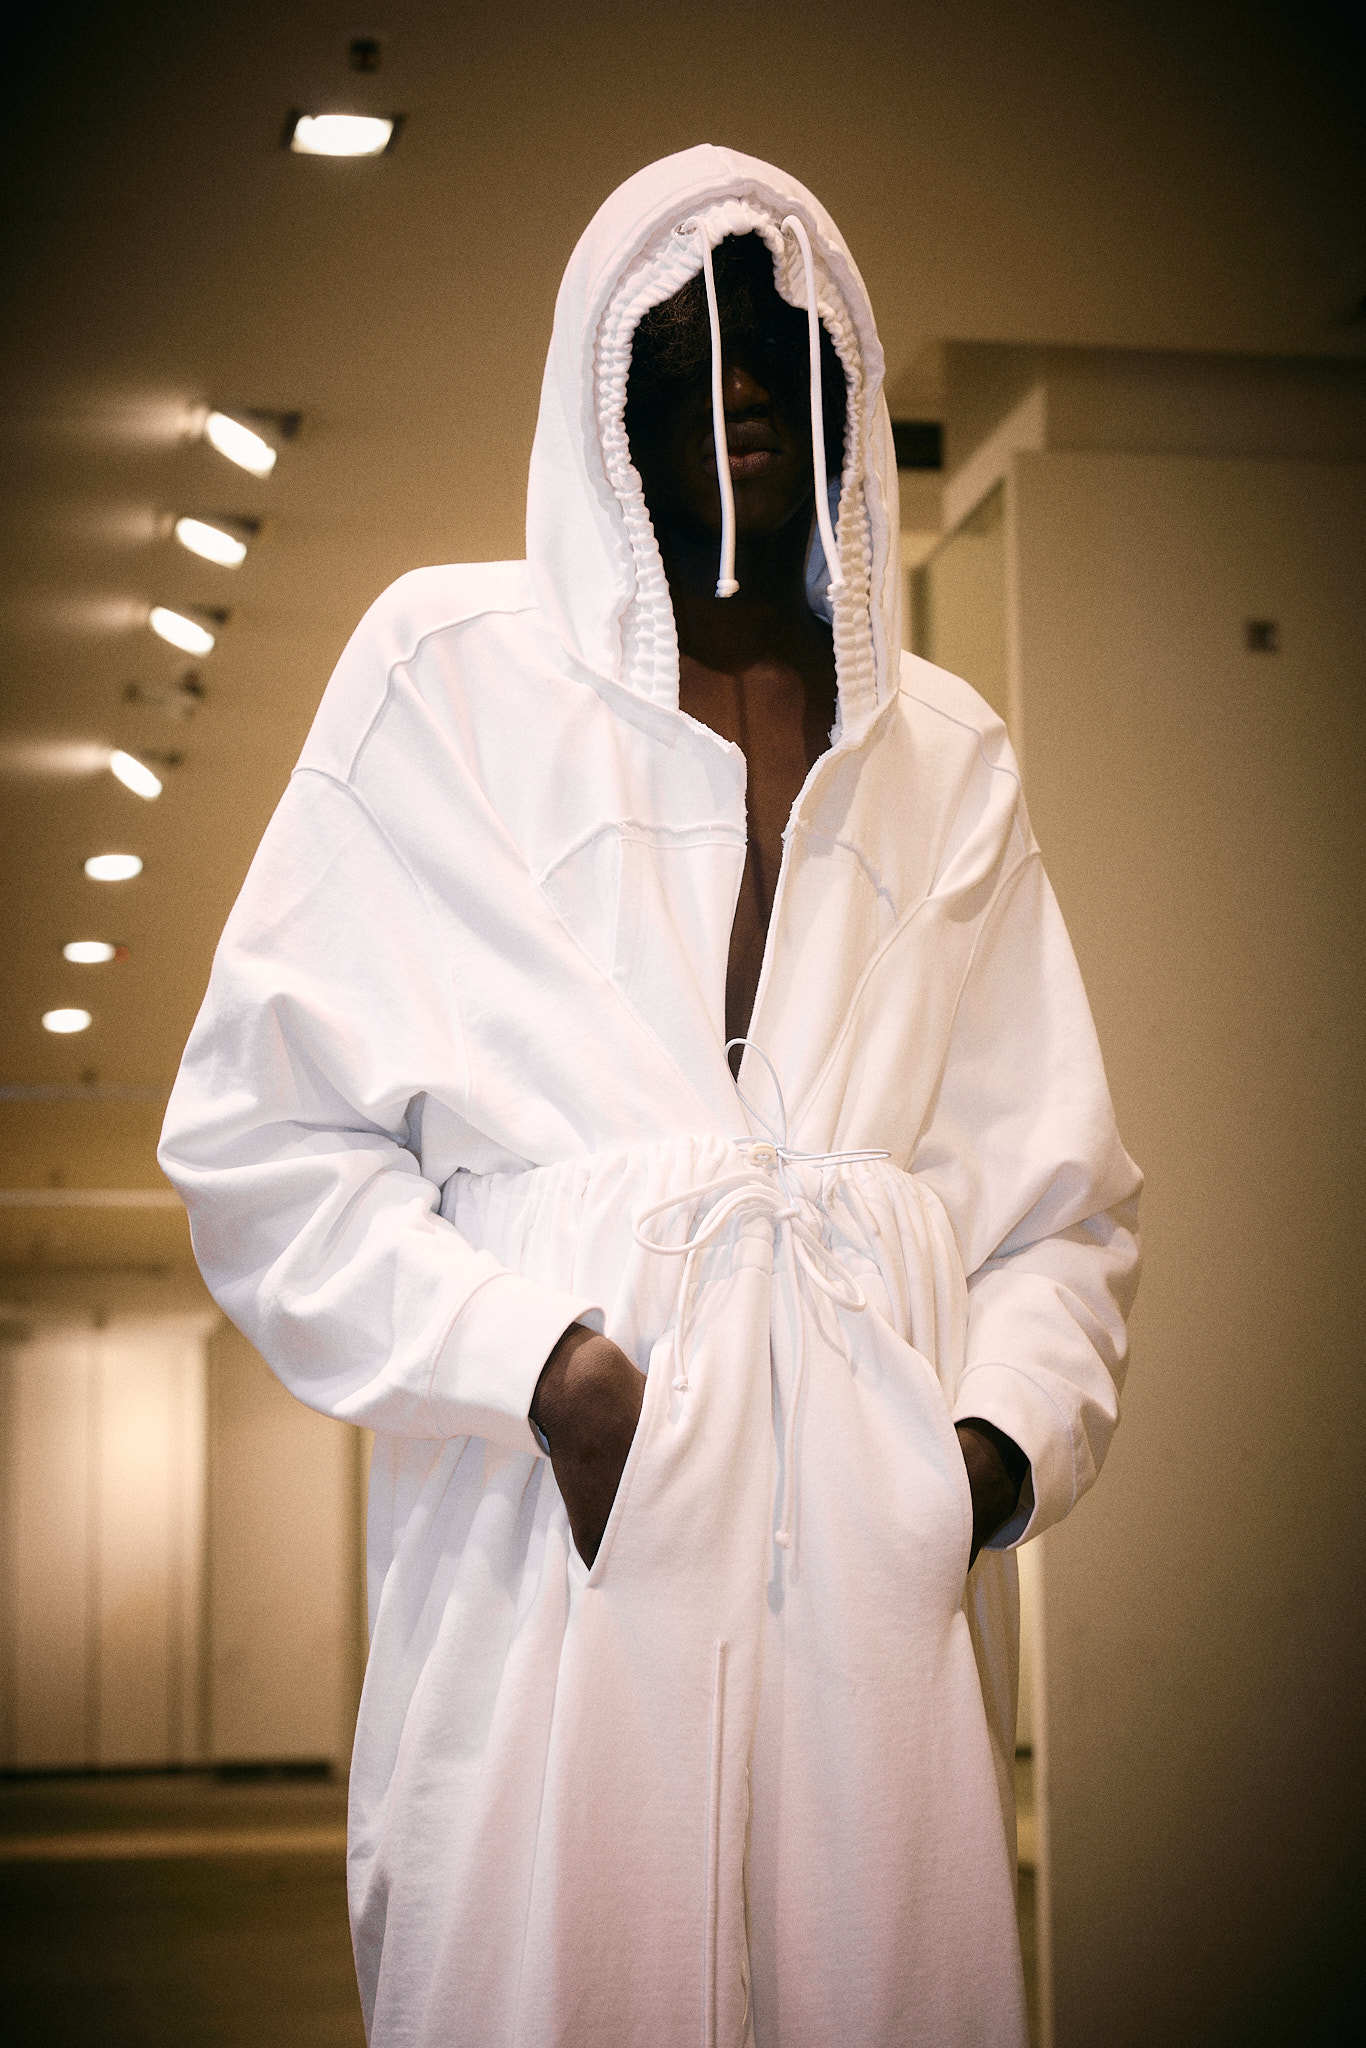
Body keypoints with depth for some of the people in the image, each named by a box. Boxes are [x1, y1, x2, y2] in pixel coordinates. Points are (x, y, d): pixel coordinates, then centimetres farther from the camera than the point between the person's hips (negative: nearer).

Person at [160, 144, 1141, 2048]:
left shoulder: (947, 759, 19)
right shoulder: (452, 667, 9)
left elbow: (1063, 1190, 15)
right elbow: (262, 1130, 1)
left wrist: (1012, 1427, -4)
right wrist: (540, 1368, -12)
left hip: (884, 1552, 3)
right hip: (562, 1538, -3)